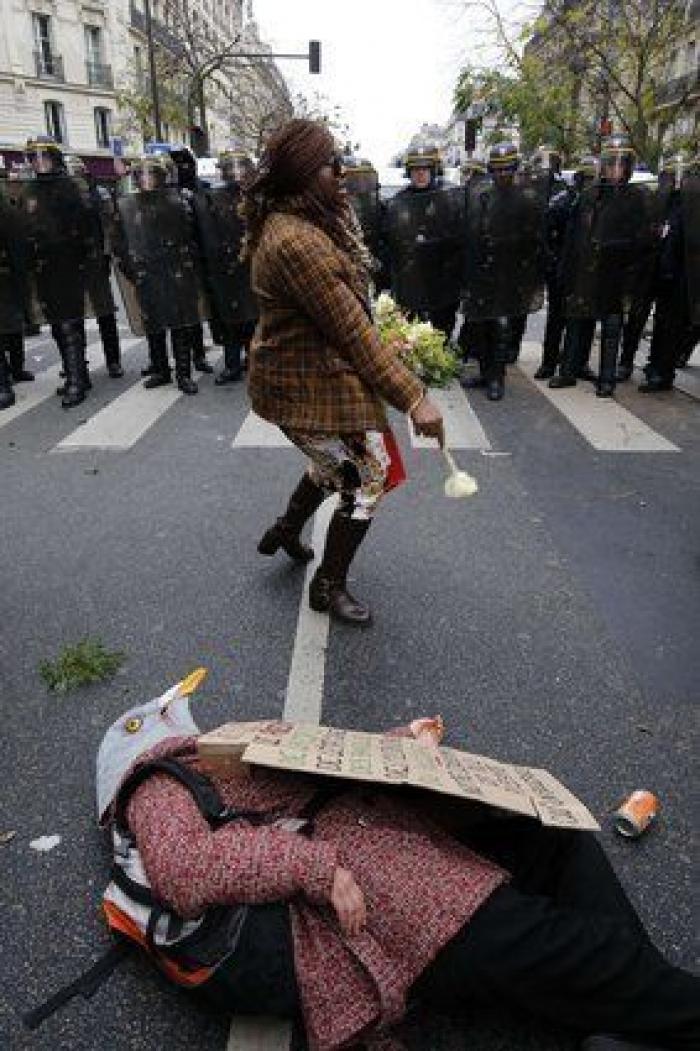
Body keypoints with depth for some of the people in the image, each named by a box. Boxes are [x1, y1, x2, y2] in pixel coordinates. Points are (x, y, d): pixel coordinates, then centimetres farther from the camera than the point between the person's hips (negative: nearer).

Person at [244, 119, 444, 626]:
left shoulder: (293, 222, 8)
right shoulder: (297, 242, -26)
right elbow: (352, 331, -27)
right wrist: (414, 397, -24)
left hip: (308, 371, 10)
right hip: (309, 387, -10)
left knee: (339, 460, 27)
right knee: (368, 479, 2)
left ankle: (286, 530, 46)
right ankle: (328, 586, 20)